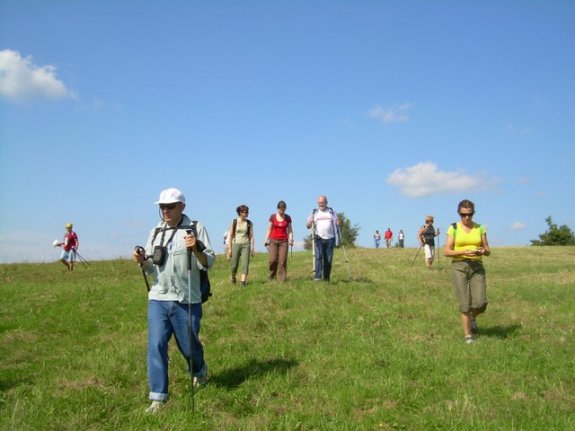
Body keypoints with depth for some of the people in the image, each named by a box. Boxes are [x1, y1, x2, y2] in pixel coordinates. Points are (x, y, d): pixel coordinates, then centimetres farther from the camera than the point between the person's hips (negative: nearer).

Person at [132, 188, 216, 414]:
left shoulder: (196, 228, -3)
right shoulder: (155, 232, 10)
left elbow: (209, 262, -6)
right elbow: (151, 269, 16)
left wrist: (196, 249, -24)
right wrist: (142, 261, -5)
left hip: (187, 300, -3)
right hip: (158, 299, 3)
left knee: (189, 345, 9)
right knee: (156, 346, -3)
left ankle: (199, 371, 42)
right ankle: (157, 397, 5)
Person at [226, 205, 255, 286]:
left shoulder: (249, 223, 5)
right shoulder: (234, 222, 0)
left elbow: (251, 236, 6)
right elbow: (230, 236, 2)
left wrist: (252, 248, 0)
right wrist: (229, 248, -3)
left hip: (245, 245, 1)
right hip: (235, 244, -1)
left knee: (245, 263, -11)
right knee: (234, 264, 4)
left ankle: (243, 281, -13)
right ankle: (233, 277, 32)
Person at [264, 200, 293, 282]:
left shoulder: (288, 218, 5)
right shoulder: (272, 217, 3)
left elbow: (290, 230, 6)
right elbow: (269, 229, 6)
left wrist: (291, 239, -10)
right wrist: (266, 240, -3)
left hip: (284, 241, 0)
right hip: (273, 240, 0)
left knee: (282, 261, -7)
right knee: (273, 260, -10)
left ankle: (281, 280, -2)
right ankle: (271, 276, 12)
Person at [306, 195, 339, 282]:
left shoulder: (332, 212, 14)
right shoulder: (314, 212, 13)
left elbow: (336, 223, 15)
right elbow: (308, 226, 11)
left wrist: (338, 223, -9)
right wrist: (310, 224, -12)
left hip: (330, 238, 1)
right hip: (318, 238, -1)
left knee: (328, 259, 1)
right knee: (318, 256, -16)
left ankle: (326, 278, 8)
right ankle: (317, 276, -21)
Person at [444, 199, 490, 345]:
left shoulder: (480, 228, 7)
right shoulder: (453, 229, 0)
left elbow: (488, 251, 8)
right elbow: (447, 252, -4)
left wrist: (482, 251, -16)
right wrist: (463, 252, -19)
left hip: (477, 267, 2)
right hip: (459, 267, -2)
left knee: (480, 303, -11)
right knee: (465, 304, -6)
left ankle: (472, 317, 24)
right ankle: (468, 336, 8)